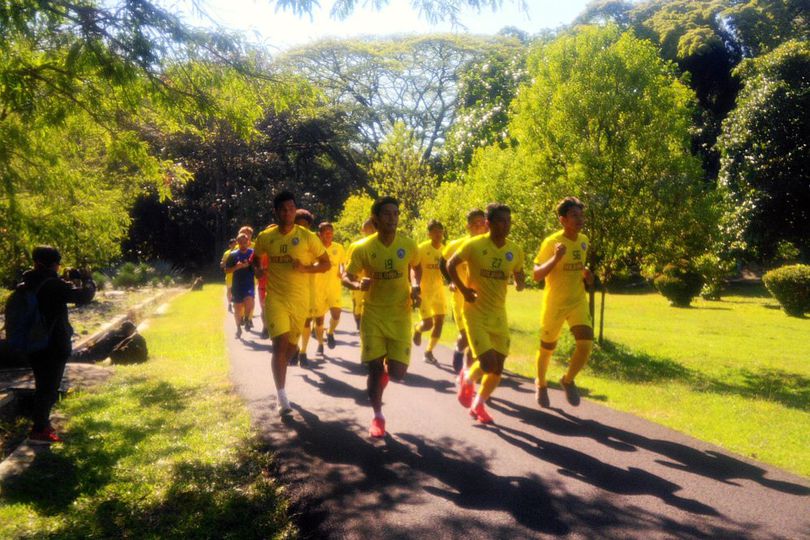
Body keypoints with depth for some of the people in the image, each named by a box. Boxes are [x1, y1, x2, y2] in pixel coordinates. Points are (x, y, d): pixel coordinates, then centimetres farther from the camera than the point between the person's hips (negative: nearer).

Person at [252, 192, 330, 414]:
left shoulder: (307, 236, -5)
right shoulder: (265, 237, 0)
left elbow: (326, 263, 0)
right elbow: (256, 258, 19)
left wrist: (306, 268, -17)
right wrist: (257, 269, -4)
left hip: (299, 299, 1)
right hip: (275, 298, -1)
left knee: (291, 345, 15)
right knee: (280, 343, -14)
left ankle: (280, 377, 45)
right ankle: (282, 398, -8)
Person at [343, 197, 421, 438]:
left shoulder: (408, 245, -6)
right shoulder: (363, 248, -11)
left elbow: (416, 267, 14)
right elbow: (346, 277, -4)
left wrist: (415, 285, -5)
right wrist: (358, 284, -26)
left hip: (400, 316, 1)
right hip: (373, 314, -1)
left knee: (397, 373, -4)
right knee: (374, 367, -1)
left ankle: (386, 371, 35)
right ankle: (378, 417, 20)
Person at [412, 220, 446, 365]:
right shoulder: (422, 248, -13)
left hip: (438, 291, 5)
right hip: (424, 291, -5)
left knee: (439, 322, 3)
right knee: (428, 323, -9)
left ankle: (428, 352, 19)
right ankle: (417, 328, 29)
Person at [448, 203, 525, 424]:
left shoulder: (515, 250, -1)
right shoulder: (474, 245, -13)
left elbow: (519, 274, 16)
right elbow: (451, 264, -1)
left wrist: (520, 283, -8)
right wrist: (463, 289, -9)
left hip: (499, 315, 5)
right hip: (476, 314, -5)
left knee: (498, 369, 7)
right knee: (488, 363, -15)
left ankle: (478, 405, 30)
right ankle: (467, 379, 20)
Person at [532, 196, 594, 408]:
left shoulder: (584, 240, 2)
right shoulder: (551, 242, -18)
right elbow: (537, 275, -20)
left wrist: (585, 273, -1)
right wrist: (556, 258, -34)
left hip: (578, 301, 4)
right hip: (554, 303, -4)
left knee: (586, 343, -14)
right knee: (547, 349, 10)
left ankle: (568, 380, 13)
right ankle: (541, 384, 38)